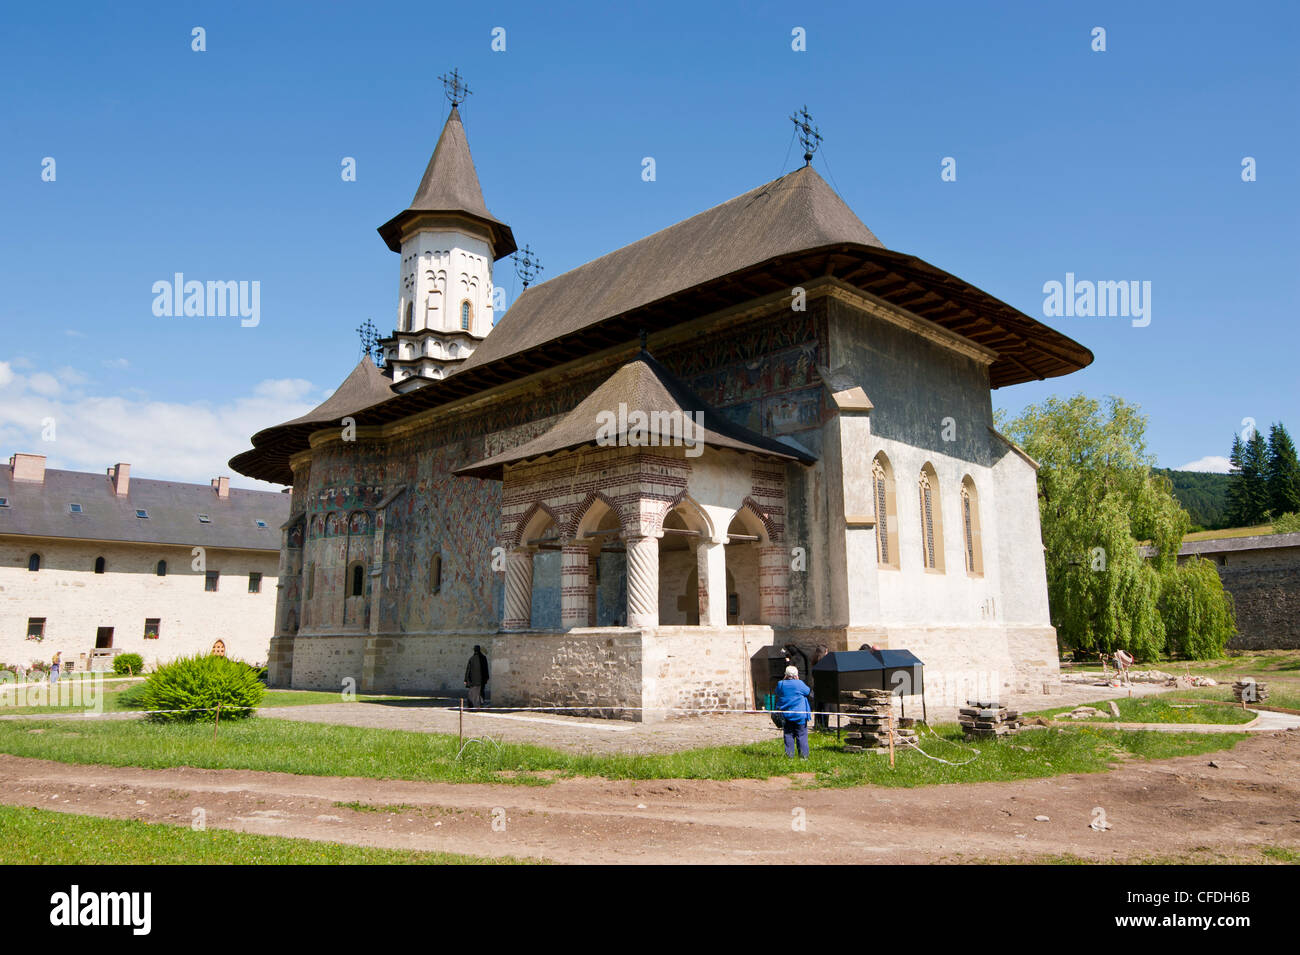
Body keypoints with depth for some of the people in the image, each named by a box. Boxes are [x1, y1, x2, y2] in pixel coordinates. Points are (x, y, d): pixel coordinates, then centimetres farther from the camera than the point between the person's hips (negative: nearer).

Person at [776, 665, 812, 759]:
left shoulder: (781, 684, -3)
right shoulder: (799, 684, -12)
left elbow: (777, 693, 16)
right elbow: (809, 692, 2)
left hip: (785, 714, 3)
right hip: (799, 714, -3)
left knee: (788, 735, 10)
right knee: (801, 735, 5)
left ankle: (789, 754, 10)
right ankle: (803, 755, 6)